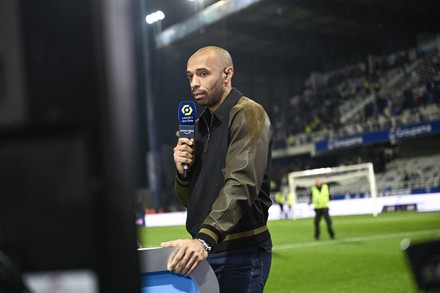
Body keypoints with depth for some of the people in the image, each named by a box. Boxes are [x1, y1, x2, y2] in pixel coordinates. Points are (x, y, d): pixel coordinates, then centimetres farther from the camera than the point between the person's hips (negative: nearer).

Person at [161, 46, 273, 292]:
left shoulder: (248, 114, -9)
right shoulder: (201, 124, 16)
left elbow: (241, 184, -24)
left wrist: (205, 239, -34)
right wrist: (183, 170, -2)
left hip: (241, 252, -7)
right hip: (204, 251, 8)